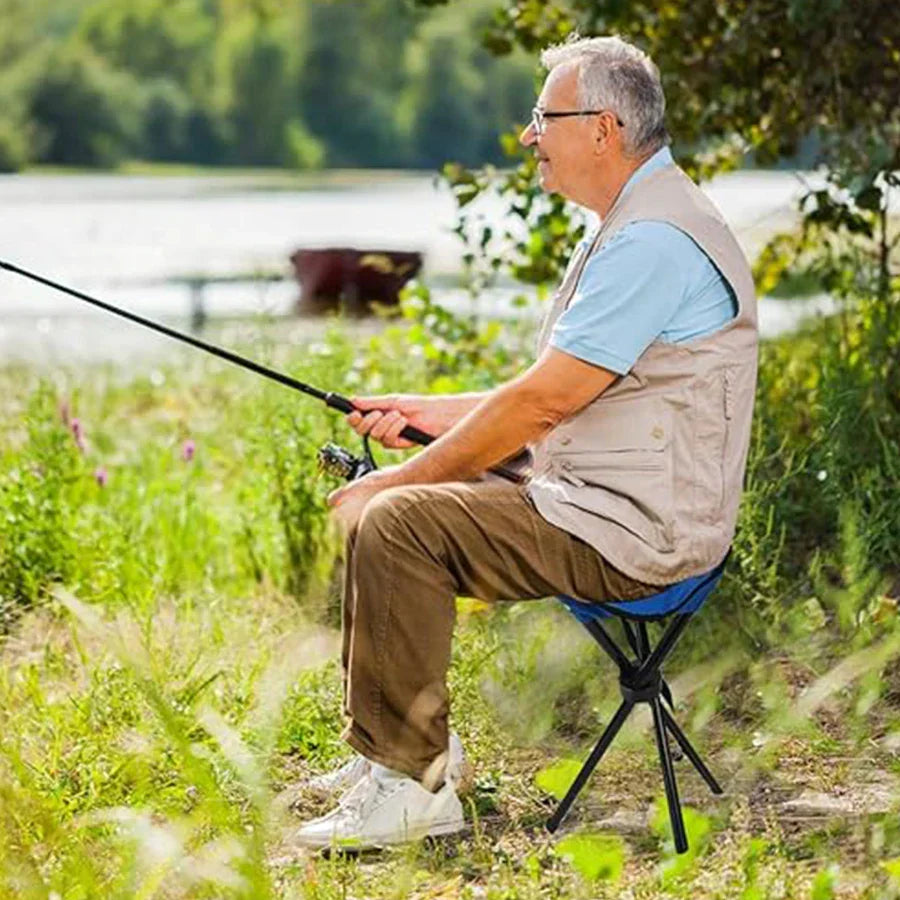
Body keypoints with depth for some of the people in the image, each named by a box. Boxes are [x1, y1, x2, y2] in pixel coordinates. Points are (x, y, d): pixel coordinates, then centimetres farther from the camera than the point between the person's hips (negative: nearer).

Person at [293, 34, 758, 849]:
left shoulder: (654, 240, -19)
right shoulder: (632, 226, 17)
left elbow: (543, 403, -21)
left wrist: (407, 476, -12)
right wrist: (433, 413, 14)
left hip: (635, 533, -11)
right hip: (605, 507, 11)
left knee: (394, 522, -22)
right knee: (373, 510, 11)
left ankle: (413, 785, -16)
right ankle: (411, 744, 18)